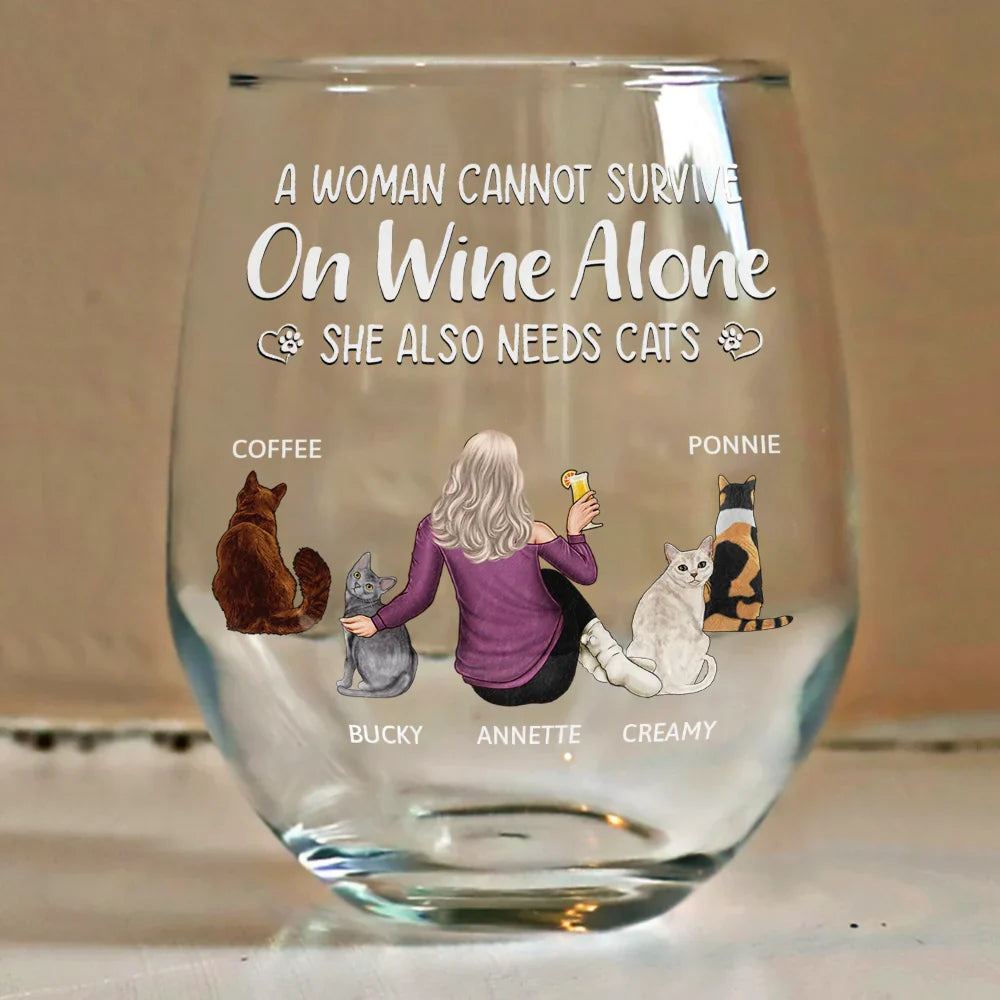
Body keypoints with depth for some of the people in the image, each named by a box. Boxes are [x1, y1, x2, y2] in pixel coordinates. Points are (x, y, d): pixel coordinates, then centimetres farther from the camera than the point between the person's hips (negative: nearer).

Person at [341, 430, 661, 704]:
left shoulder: (435, 529, -5)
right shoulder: (531, 531, -6)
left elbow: (418, 596, -6)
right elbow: (586, 574, -1)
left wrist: (376, 622, 12)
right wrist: (575, 530, 16)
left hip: (485, 685, 2)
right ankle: (607, 652, 11)